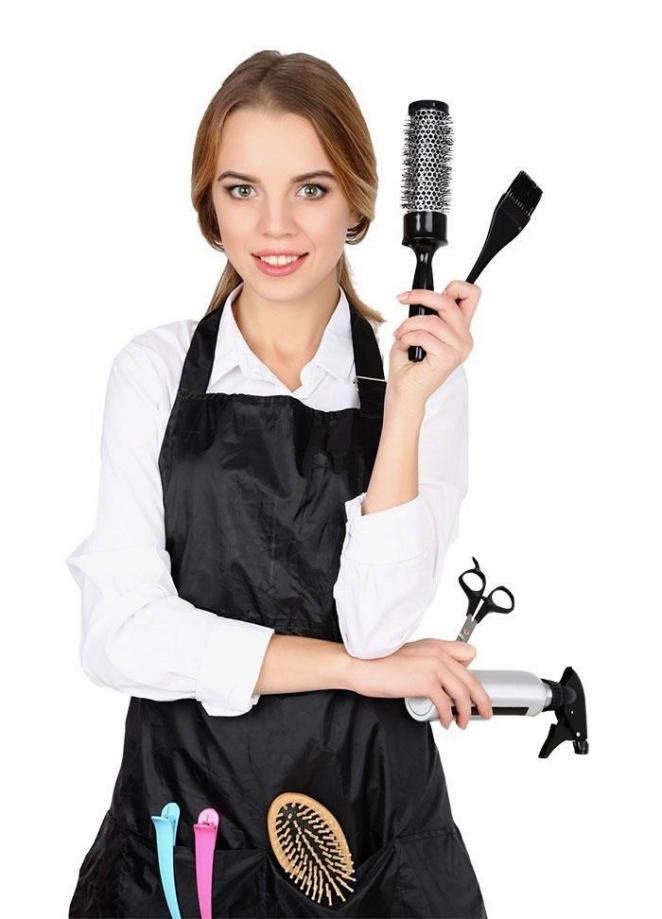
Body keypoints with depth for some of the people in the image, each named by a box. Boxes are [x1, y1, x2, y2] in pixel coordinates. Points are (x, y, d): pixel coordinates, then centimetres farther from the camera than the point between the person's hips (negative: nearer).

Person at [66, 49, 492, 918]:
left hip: (371, 813, 0)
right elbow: (118, 635, -12)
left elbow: (379, 625, -14)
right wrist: (356, 668, -13)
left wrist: (408, 401, -19)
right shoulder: (155, 371, -5)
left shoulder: (421, 372, -5)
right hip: (188, 812, 0)